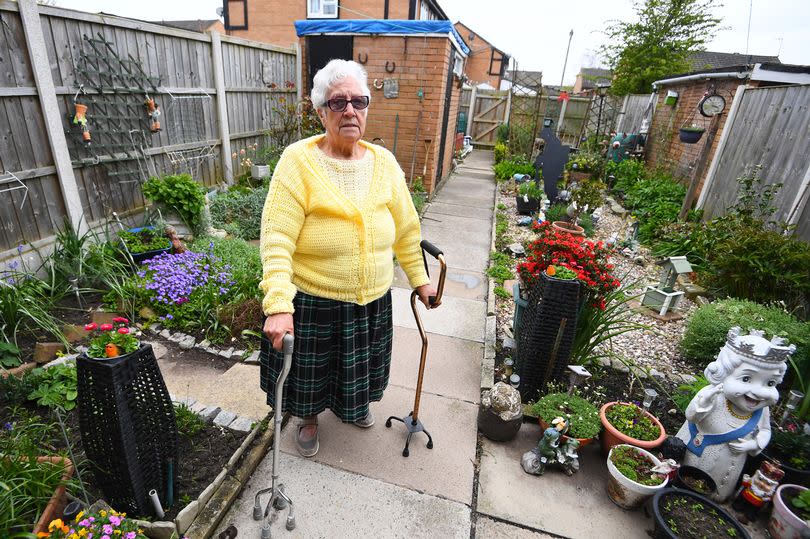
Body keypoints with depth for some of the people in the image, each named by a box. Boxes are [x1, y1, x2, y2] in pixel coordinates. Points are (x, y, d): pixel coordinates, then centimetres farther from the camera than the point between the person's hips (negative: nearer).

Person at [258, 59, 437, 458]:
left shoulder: (383, 162, -3)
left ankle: (353, 405, 59)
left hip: (372, 300, 4)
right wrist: (278, 306, -30)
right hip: (312, 303, -3)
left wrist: (419, 278, 8)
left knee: (358, 366, 26)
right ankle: (309, 418, 53)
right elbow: (276, 240, -23)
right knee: (311, 369, 20)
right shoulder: (299, 160, -17)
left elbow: (405, 228, 4)